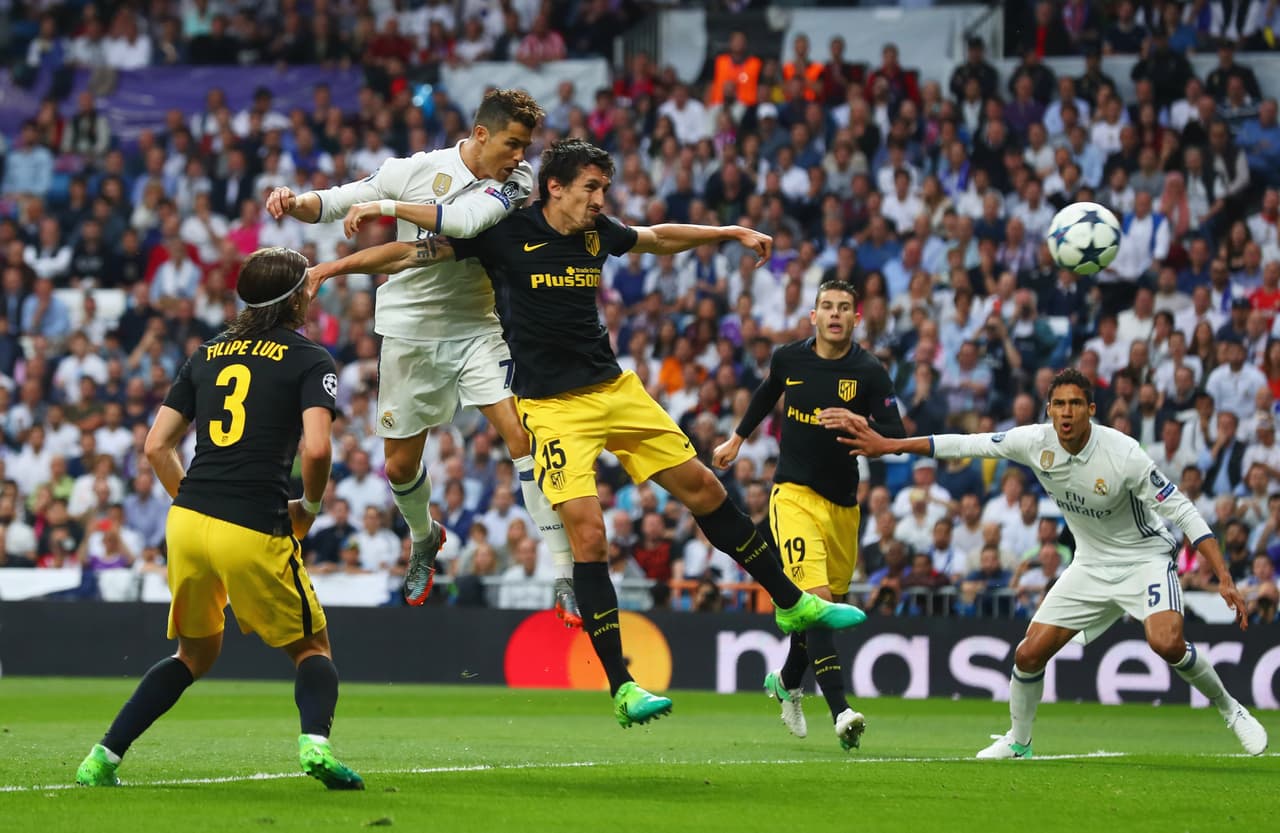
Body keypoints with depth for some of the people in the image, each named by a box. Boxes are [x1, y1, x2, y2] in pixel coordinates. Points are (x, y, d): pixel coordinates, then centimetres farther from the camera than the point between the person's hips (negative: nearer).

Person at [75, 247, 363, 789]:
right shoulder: (309, 360, 1)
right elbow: (316, 448, -14)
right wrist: (309, 507, 3)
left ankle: (102, 759, 12)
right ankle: (316, 742, -17)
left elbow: (157, 446, 14)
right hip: (256, 533, -5)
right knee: (312, 647, 11)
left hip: (186, 521, 5)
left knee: (196, 654, 23)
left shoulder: (209, 355, 17)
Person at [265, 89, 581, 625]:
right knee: (400, 465, 10)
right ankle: (424, 538, 45)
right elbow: (333, 203, 1)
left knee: (524, 436, -18)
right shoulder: (419, 170, -7)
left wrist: (387, 206, -27)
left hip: (476, 329, -1)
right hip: (410, 334, 1)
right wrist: (294, 203, -20)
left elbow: (465, 220, -28)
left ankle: (565, 577, -14)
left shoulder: (517, 180, -9)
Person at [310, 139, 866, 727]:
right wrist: (329, 268, -13)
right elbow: (412, 253, -8)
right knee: (588, 536, -17)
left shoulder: (596, 234, 4)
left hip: (616, 389, 6)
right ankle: (622, 690, -14)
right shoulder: (506, 234, -11)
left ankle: (791, 602, 28)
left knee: (703, 489, 10)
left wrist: (731, 232, 27)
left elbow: (659, 238, 25)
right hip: (552, 407, -6)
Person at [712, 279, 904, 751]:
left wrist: (863, 428, -31)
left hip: (843, 504, 2)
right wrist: (739, 438, 33)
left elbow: (897, 436, -12)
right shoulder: (789, 359, 0)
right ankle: (840, 712, -28)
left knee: (828, 603, 13)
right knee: (816, 597, -19)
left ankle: (787, 682, 43)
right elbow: (768, 391, 23)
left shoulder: (869, 372, -6)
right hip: (795, 495, -2)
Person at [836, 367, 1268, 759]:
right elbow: (965, 445, -4)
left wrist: (1224, 578, -27)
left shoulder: (1123, 454, -26)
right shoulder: (1035, 442, -13)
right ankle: (1017, 741, 23)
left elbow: (1183, 511, -22)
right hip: (1091, 564, 5)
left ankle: (1228, 708, -5)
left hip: (1145, 557, -5)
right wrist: (887, 445, -4)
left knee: (1166, 642, -30)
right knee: (1029, 654, -2)